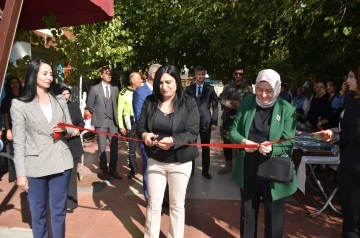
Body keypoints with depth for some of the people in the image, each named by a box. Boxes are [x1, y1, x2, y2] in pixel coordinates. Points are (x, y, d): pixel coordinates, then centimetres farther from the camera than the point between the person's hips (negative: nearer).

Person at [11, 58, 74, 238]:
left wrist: (65, 129, -10)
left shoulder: (60, 101, 9)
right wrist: (20, 173, -7)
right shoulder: (19, 104, -4)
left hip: (61, 163, 3)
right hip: (35, 167, -3)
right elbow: (19, 142, -4)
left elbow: (71, 129, 14)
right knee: (38, 213, 11)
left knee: (59, 212, 14)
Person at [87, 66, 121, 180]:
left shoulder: (115, 89, 9)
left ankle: (113, 170, 16)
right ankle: (104, 170, 17)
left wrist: (116, 116, 6)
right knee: (102, 147, 5)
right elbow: (89, 105, 4)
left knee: (114, 147, 4)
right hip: (101, 122, -3)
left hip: (113, 121, 3)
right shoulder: (95, 89, -1)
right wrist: (97, 115, 5)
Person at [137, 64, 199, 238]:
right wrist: (144, 134, -22)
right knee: (153, 204, 14)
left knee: (177, 205, 15)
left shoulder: (188, 103, -11)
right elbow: (140, 125, 2)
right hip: (155, 161, 2)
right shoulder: (150, 101, -2)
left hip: (180, 163, -2)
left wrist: (173, 140, -34)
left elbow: (192, 133, -16)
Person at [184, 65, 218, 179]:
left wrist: (214, 122, -6)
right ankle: (190, 169, 23)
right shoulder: (189, 88, 5)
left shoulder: (210, 89, 3)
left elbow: (215, 106, 1)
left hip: (205, 121, 0)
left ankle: (205, 170, 20)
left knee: (206, 148, 8)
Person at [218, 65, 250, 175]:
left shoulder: (247, 88, 0)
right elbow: (222, 101, 1)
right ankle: (228, 165, 25)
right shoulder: (228, 87, 9)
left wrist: (232, 102, -8)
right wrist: (238, 104, -8)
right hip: (228, 118, 4)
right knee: (227, 142, 10)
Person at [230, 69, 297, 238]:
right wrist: (242, 141, -21)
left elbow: (289, 144, -12)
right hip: (248, 171, 3)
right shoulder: (247, 103, -2)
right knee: (247, 215, 22)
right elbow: (233, 130, 0)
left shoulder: (287, 110, -11)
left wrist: (272, 149, -32)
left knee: (273, 218, 16)